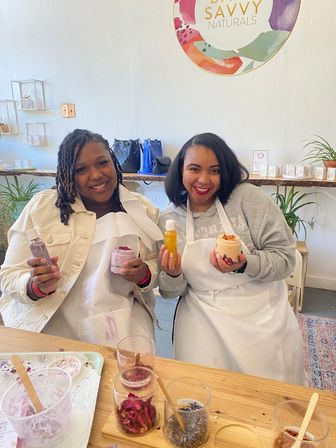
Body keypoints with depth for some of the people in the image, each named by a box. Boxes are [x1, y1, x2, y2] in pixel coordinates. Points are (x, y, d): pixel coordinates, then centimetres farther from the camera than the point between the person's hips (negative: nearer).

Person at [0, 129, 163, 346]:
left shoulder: (143, 210, 0)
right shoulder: (41, 206, -5)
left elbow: (155, 266, 9)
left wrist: (144, 274, -14)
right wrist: (36, 286, -23)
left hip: (123, 322, 1)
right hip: (54, 325, 0)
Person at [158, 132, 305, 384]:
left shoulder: (248, 198, -12)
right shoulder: (168, 220, -3)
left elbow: (286, 257, -10)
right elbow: (173, 292, 3)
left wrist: (245, 265, -27)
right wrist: (173, 276, -19)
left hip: (263, 317, -1)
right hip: (203, 322, 2)